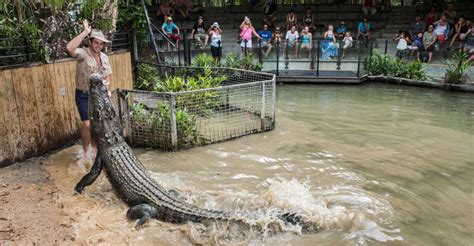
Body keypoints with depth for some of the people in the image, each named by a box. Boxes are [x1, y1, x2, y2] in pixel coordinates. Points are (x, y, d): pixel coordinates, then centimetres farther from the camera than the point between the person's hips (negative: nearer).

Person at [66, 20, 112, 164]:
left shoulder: (105, 57, 4)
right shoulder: (83, 53, -14)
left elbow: (107, 76, 15)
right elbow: (69, 48, -37)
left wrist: (107, 88, -3)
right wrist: (85, 32, -33)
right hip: (83, 95, -5)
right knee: (87, 124, -8)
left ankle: (94, 149, 30)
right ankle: (85, 152, 10)